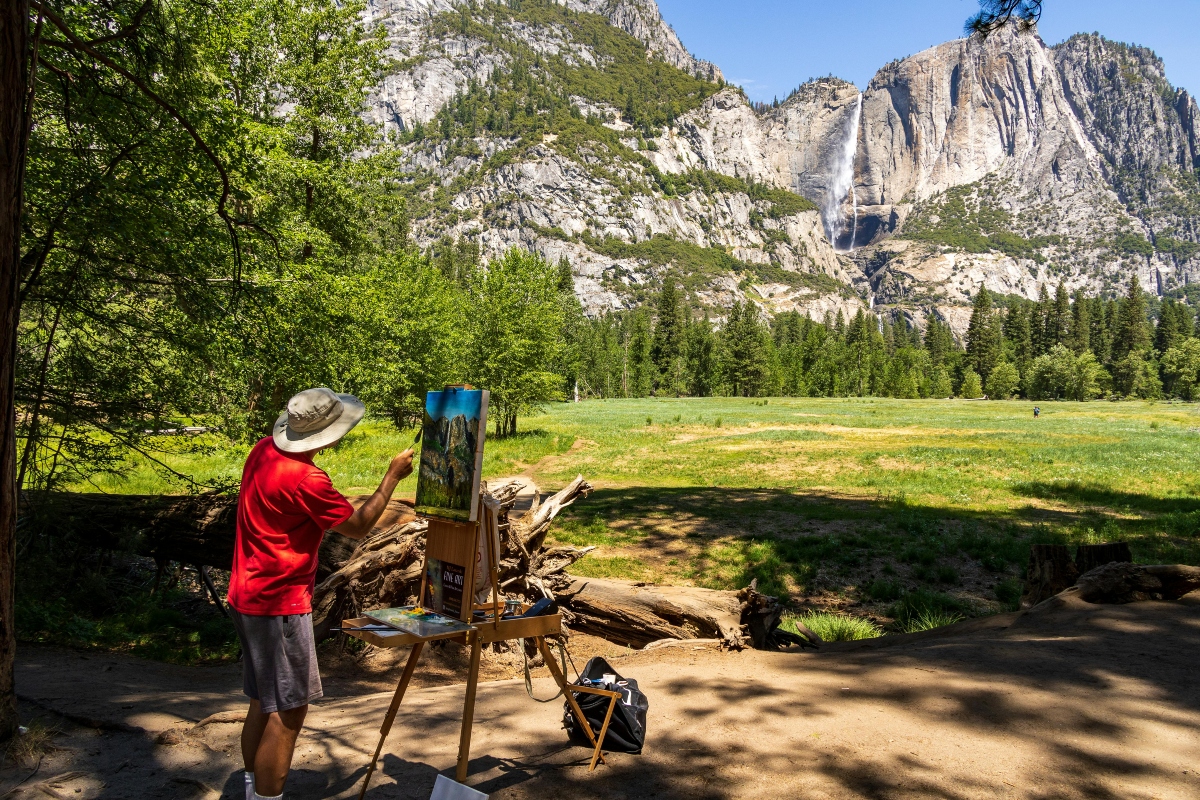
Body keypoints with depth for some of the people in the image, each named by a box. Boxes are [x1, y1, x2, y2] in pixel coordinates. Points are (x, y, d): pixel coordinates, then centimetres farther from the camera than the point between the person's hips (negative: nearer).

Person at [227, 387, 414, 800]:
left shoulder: (264, 450, 1)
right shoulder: (305, 479, -23)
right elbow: (357, 527, -12)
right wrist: (392, 477, -5)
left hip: (249, 596, 10)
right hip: (279, 605, -10)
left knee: (264, 701, 19)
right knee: (289, 709, -2)